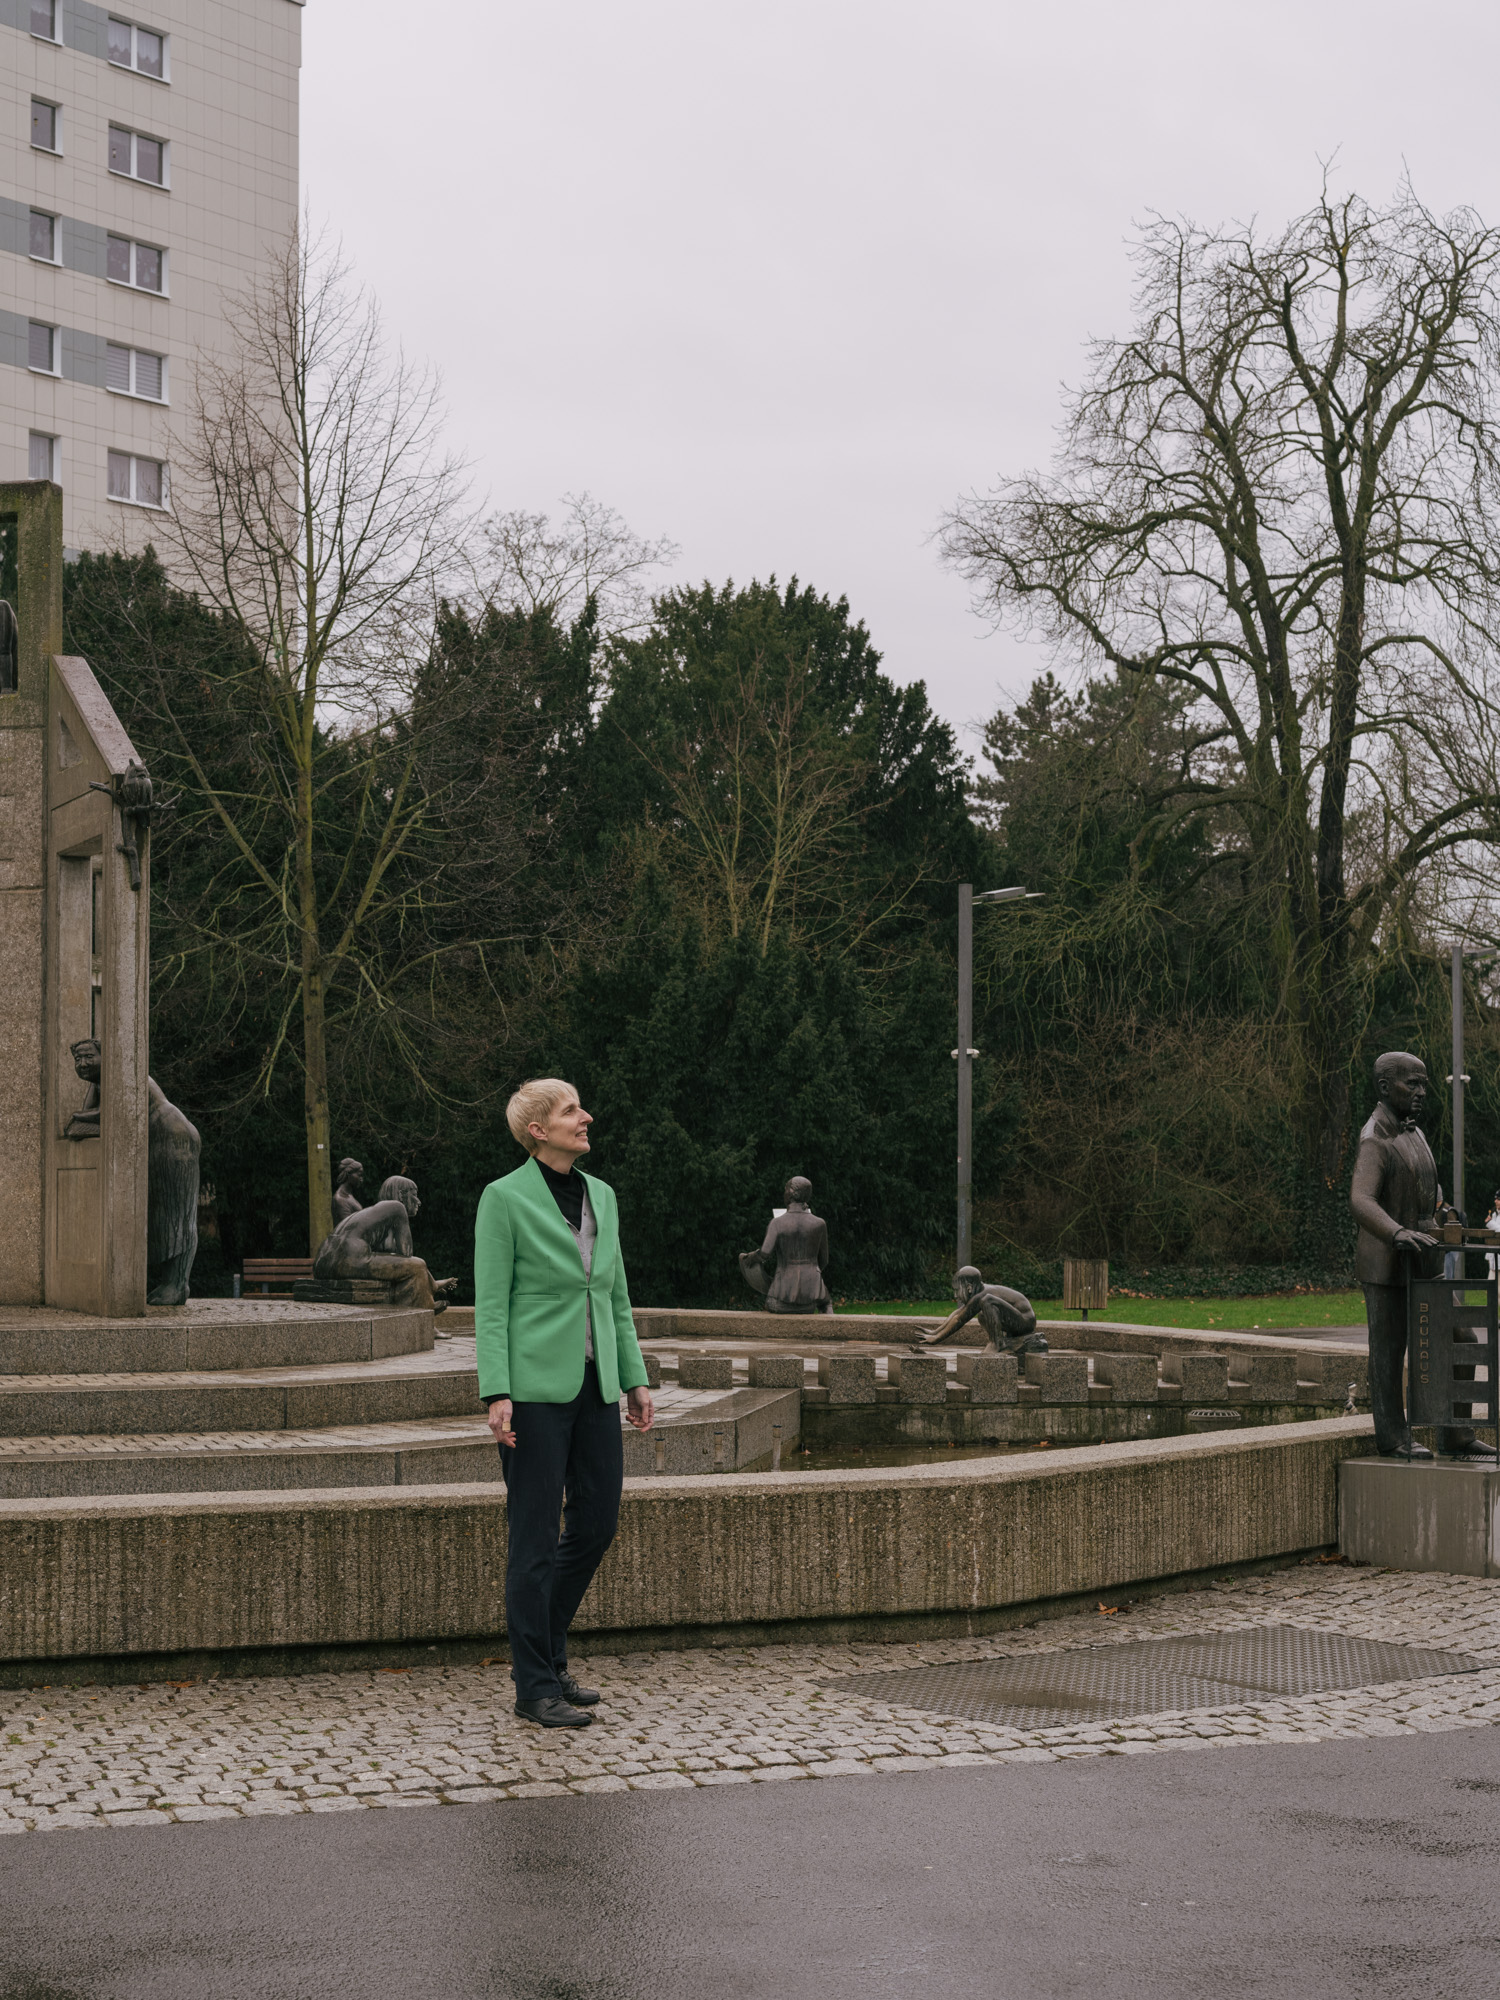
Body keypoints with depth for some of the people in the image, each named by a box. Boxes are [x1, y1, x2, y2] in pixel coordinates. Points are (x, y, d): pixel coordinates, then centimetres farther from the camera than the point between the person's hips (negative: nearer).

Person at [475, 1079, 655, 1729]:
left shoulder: (601, 1196, 12)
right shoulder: (504, 1198, -7)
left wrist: (635, 1378, 12)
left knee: (597, 1520, 9)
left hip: (594, 1383, 7)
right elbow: (490, 1303, -9)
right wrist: (497, 1394, -15)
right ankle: (535, 1686, 6)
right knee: (536, 1536, -2)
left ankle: (545, 1650, 27)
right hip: (536, 1387, -7)